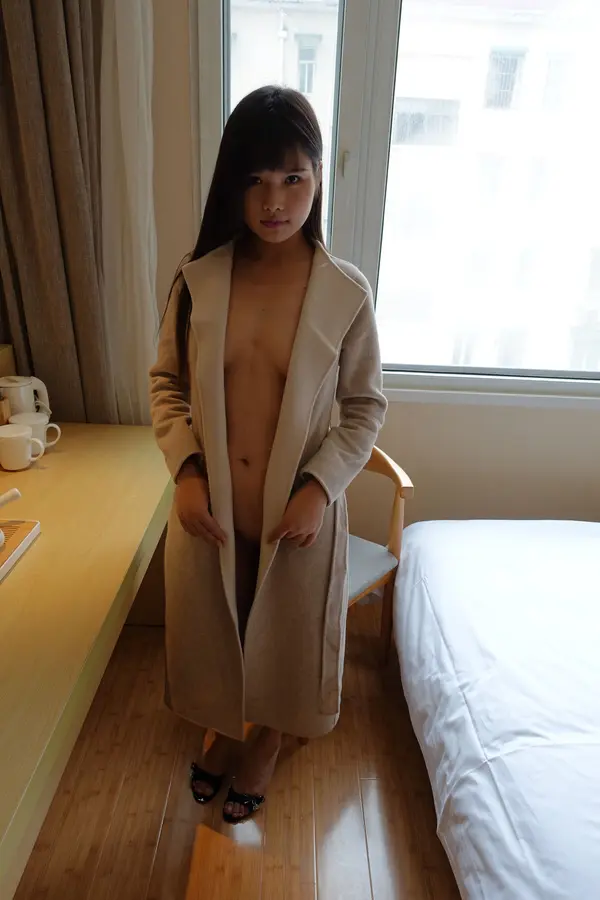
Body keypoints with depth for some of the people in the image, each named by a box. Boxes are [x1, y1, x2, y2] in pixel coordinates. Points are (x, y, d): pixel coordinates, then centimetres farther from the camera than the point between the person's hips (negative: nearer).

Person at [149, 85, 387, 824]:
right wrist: (185, 470, -11)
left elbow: (366, 406, -4)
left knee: (286, 631, 20)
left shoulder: (346, 291, -11)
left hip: (300, 507, -1)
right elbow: (166, 382, 2)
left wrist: (321, 487, -15)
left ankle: (268, 741, 53)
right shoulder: (198, 279, -7)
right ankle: (225, 727, 56)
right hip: (209, 502, 2)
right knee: (214, 627, 23)